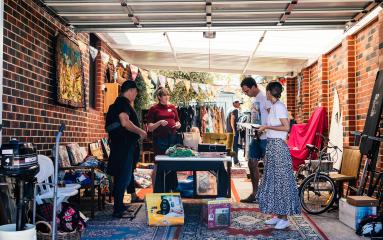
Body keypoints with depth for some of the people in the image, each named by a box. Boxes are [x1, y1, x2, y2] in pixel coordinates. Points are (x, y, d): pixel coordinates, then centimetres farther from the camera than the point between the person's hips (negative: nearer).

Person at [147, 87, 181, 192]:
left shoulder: (172, 107, 12)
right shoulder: (154, 109, 1)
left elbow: (178, 122, 20)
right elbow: (150, 127, -1)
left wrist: (178, 125, -2)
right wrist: (159, 123, -17)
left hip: (172, 137, 4)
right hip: (160, 139, -3)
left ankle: (173, 188, 19)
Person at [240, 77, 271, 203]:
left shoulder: (264, 98, -13)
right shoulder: (255, 99, 14)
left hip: (265, 137, -9)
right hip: (256, 136, 9)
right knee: (252, 163, 11)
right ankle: (255, 193, 20)